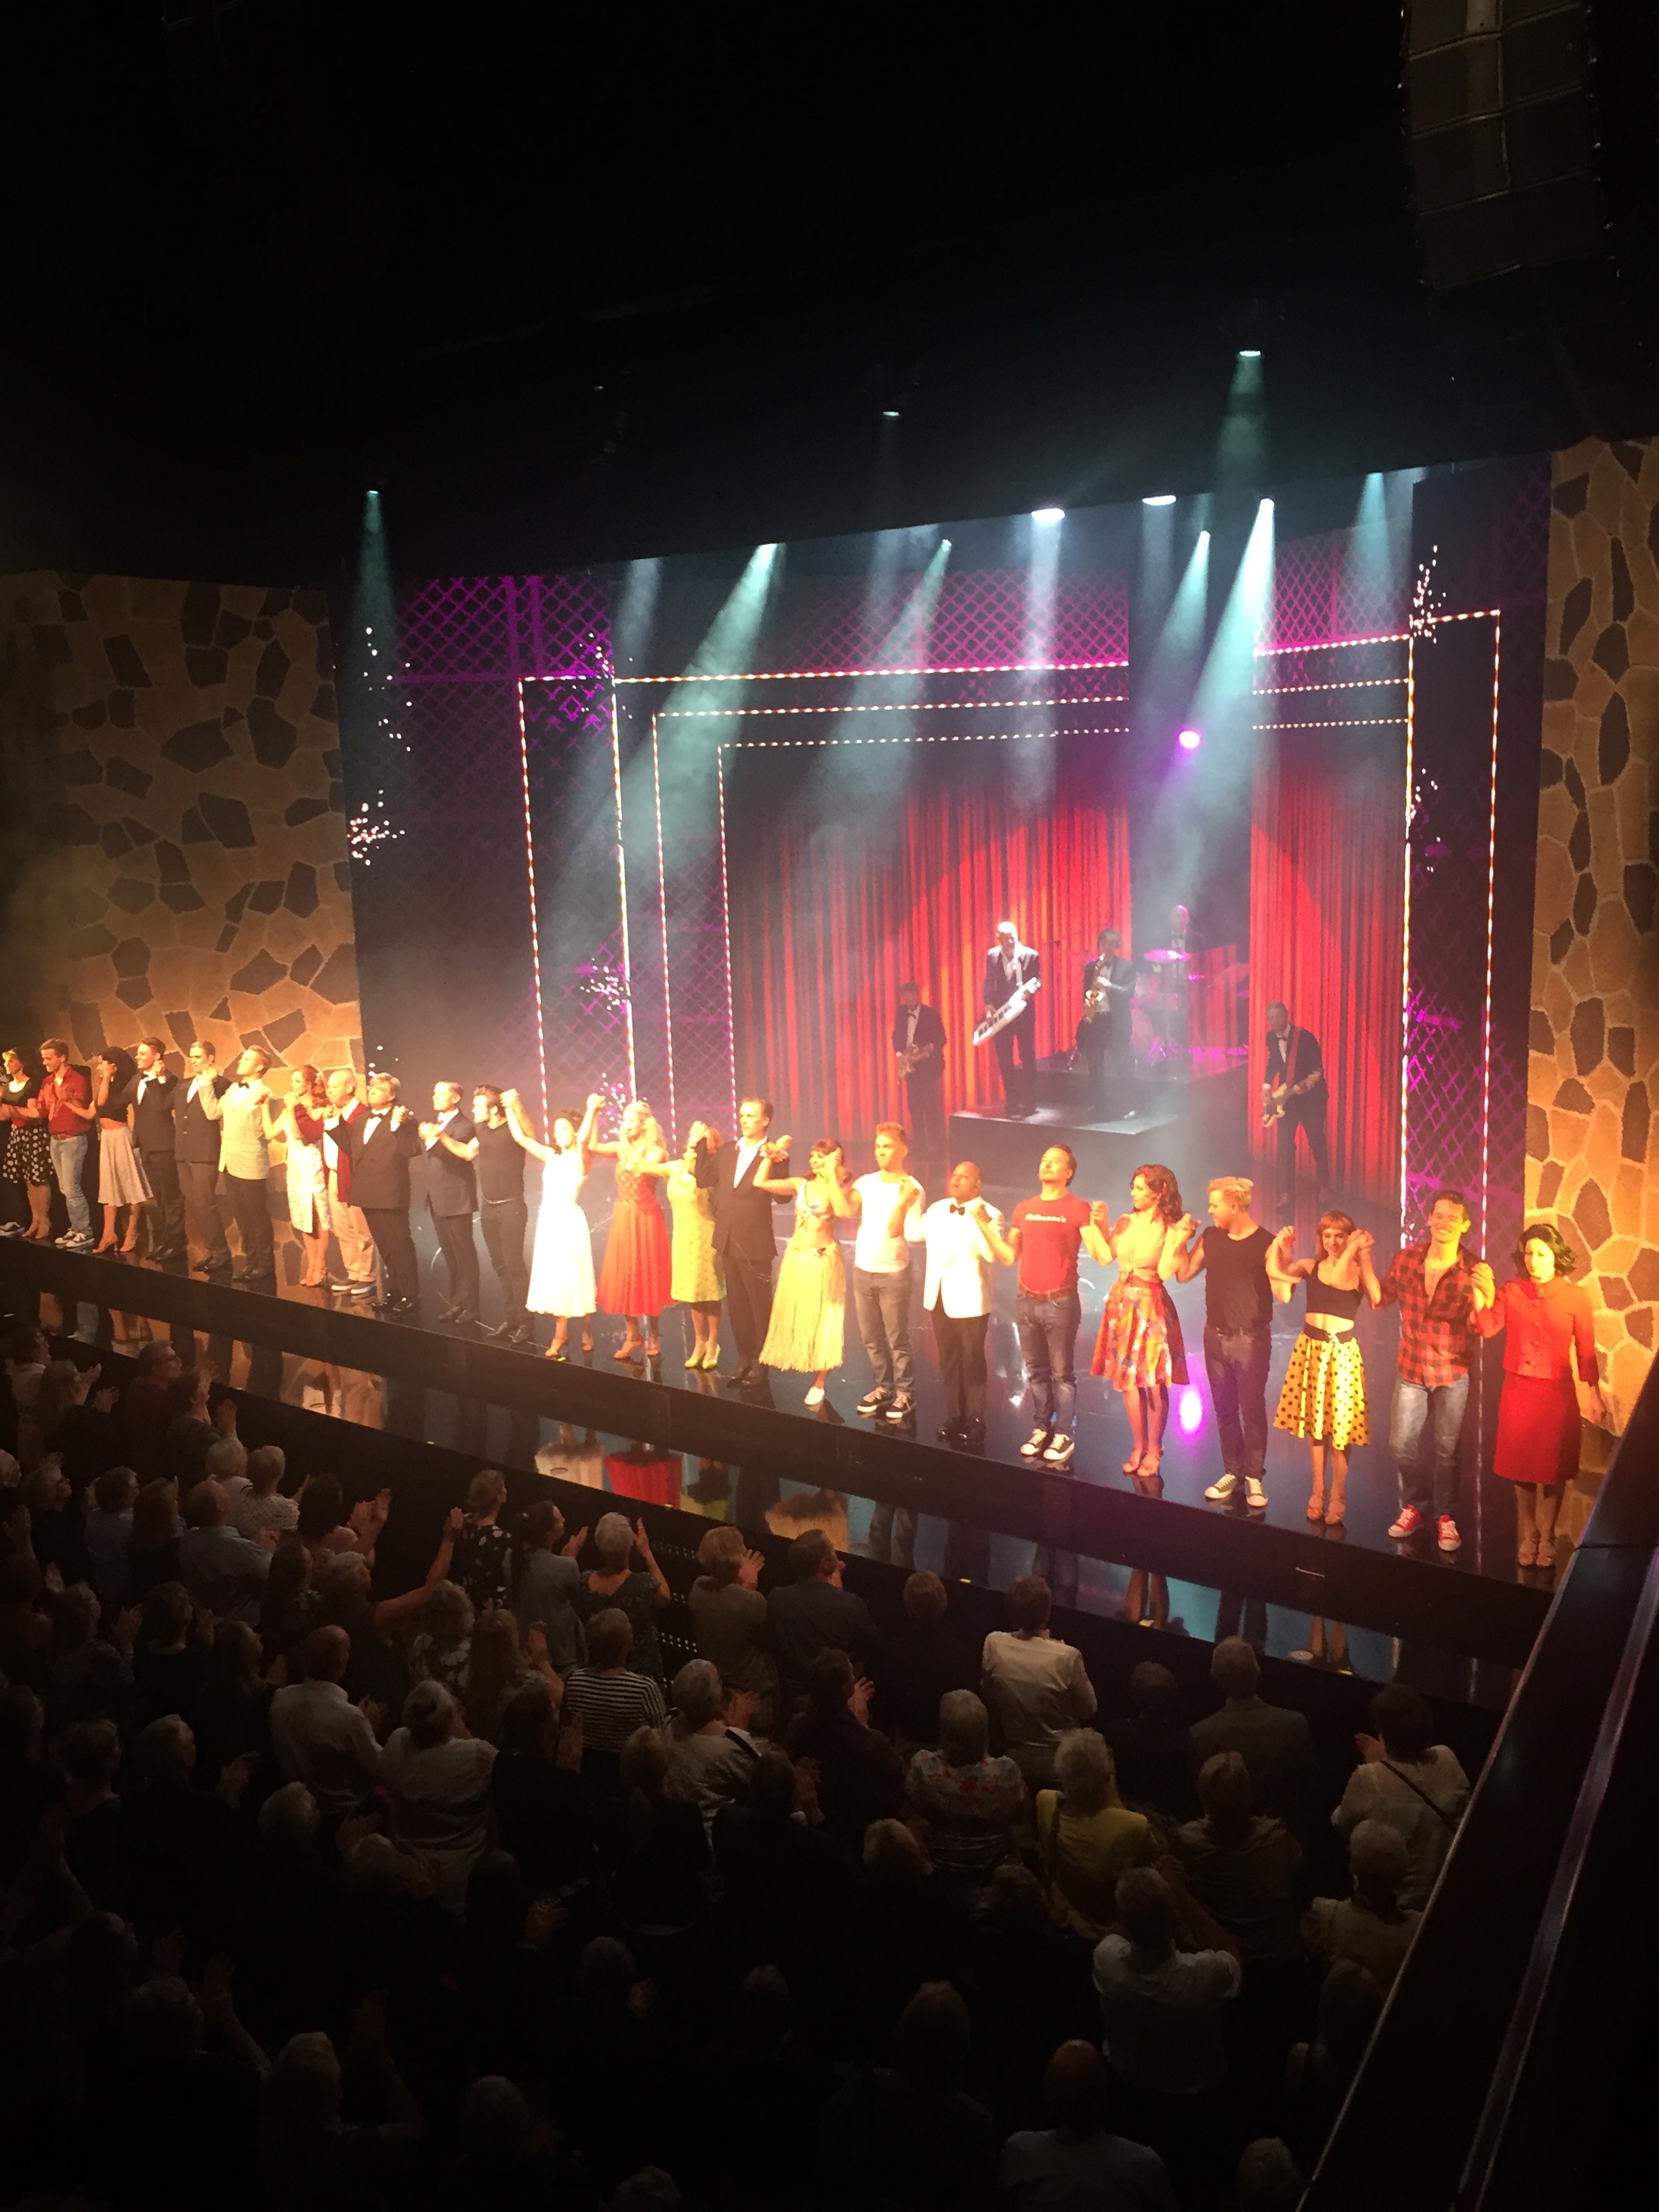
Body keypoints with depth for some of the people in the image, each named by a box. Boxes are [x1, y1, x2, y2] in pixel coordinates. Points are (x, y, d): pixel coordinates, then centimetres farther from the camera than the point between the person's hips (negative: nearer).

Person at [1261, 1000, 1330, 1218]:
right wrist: (1267, 1088, 6)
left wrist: (1306, 1085, -35)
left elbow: (1318, 1069, -18)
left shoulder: (1305, 1037, -18)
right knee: (1285, 1146, -4)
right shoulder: (1271, 1038, -1)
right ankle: (1286, 1197, -1)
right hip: (1286, 1099, 4)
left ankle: (1325, 1188, 27)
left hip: (1311, 1097, -4)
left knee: (1317, 1144, 7)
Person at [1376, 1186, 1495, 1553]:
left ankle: (1445, 1516, 26)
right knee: (1401, 1445, 6)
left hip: (1452, 1374, -2)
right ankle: (1415, 1506, 30)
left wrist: (1482, 1294, -32)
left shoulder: (1472, 1272, -13)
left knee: (1446, 1449, 6)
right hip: (1411, 1370, 2)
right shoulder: (1407, 1258, -5)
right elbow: (1381, 1298, 5)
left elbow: (1476, 1327, -15)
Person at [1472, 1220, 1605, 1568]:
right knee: (1522, 1466, 9)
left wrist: (1594, 1395, 1)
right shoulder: (1512, 1291, 0)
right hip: (1518, 1390, 2)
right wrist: (1482, 1295, -26)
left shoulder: (1576, 1297, -4)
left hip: (1557, 1393, -2)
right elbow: (1488, 1328, -12)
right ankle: (1527, 1536, 24)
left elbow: (1586, 1350, 0)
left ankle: (1546, 1538, 20)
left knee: (1552, 1469, 5)